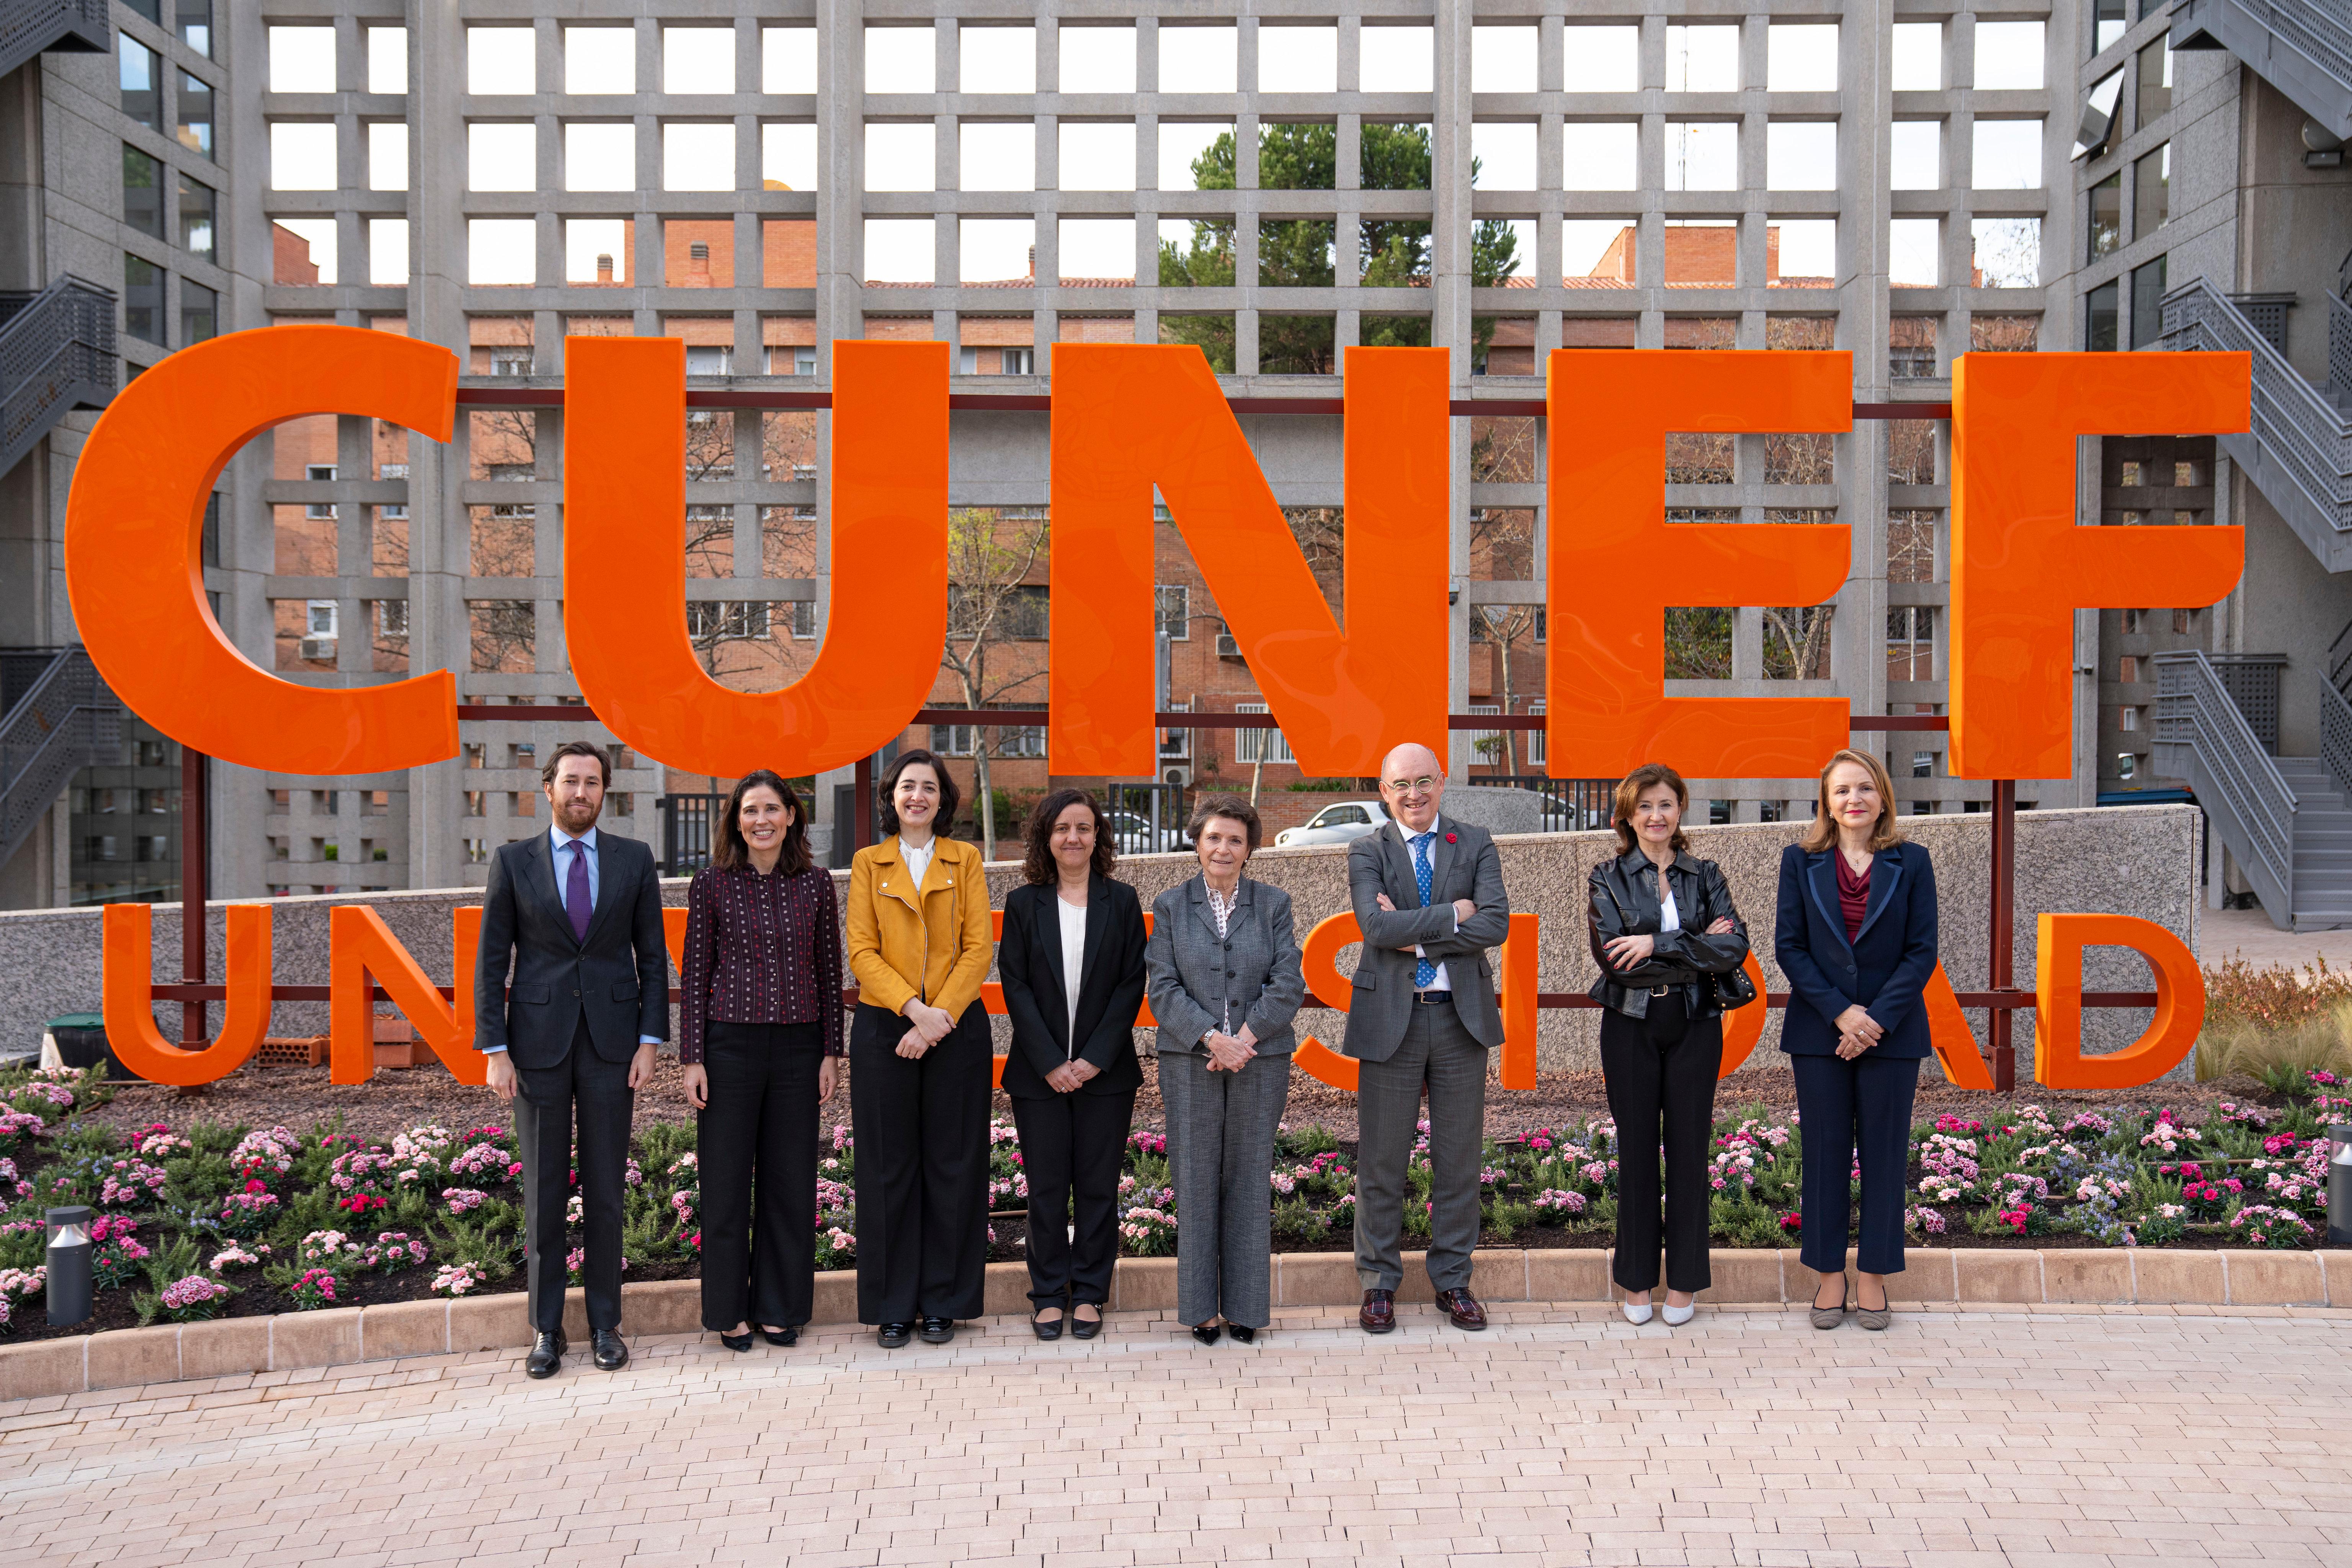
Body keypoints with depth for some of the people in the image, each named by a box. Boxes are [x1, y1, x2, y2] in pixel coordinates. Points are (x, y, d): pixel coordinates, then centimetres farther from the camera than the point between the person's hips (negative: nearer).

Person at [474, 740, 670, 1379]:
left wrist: (650, 1041, -2)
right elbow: (491, 961, 2)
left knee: (606, 1192, 5)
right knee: (543, 1195, 4)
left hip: (611, 1042, 1)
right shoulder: (513, 862, 3)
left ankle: (605, 1324, 14)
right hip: (539, 1044, 0)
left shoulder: (634, 860, 5)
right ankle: (546, 1328, 13)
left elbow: (652, 956, 6)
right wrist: (495, 1051, -5)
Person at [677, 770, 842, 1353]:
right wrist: (693, 1058, -4)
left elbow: (829, 971, 8)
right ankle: (730, 1310, 17)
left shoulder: (816, 884, 4)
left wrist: (831, 1052, 4)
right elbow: (695, 973, 1)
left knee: (790, 1179, 7)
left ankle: (779, 1306, 20)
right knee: (727, 1179, 4)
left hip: (798, 1047, 2)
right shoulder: (712, 884, -1)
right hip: (730, 1043, -2)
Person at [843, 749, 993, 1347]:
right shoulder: (868, 863, 9)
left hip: (957, 1029, 0)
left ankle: (943, 1302, 13)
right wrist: (915, 1009, -14)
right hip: (885, 1028, 0)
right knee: (889, 1166, 2)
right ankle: (893, 1305, 12)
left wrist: (942, 1015, -13)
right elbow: (862, 951, -1)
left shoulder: (966, 860, 9)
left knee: (952, 1164, 3)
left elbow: (978, 948, 0)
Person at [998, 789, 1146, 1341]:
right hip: (1039, 1070, 0)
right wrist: (1050, 1062, -10)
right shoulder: (1023, 903, 4)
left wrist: (1096, 1058, -10)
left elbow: (1132, 985, -1)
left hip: (1105, 1069, 0)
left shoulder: (1122, 902, 4)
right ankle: (1050, 1294, 15)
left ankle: (1089, 1294, 15)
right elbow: (1015, 986, -1)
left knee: (1098, 1186, 4)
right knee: (1046, 1187, 4)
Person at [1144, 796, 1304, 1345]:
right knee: (1196, 1181, 1)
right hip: (1190, 1063, 0)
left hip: (1259, 1062, 0)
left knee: (1249, 1180, 4)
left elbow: (1289, 985, -1)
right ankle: (1202, 1307, 10)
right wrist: (1213, 1038, -14)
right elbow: (1164, 989, -1)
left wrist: (1244, 1037, -12)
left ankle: (1246, 1306, 12)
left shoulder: (1273, 904, 7)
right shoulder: (1170, 907, 6)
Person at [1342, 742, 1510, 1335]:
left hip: (1461, 1016, 1)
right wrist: (1452, 914, -14)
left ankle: (1453, 1280, 20)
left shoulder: (1476, 846, 6)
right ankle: (1379, 1282, 16)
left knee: (1459, 1157, 8)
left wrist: (1416, 936, -14)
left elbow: (1496, 924, -10)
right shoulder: (1367, 853, 3)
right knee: (1382, 1158, 4)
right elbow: (1376, 926, -15)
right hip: (1391, 1018, -1)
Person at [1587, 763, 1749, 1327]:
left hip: (1694, 1026, 1)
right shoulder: (1608, 878, 1)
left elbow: (1735, 948, -9)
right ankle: (1637, 1280, 14)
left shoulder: (1705, 877, 6)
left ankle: (1684, 1281, 14)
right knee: (1637, 1149, 3)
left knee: (1689, 1148, 3)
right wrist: (1697, 950, -13)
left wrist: (1657, 944, -18)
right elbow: (1612, 958, -12)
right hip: (1632, 1026, -1)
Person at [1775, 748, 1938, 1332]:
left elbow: (1922, 951, -2)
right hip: (1820, 1032, 0)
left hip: (1891, 1034, 0)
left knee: (1884, 1153, 5)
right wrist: (1840, 1012, -11)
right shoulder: (1800, 861, 3)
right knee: (1826, 1153, 5)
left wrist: (1878, 1019, -12)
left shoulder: (1911, 863, 2)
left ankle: (1873, 1275, 15)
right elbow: (1788, 945, -1)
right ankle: (1830, 1274, 14)